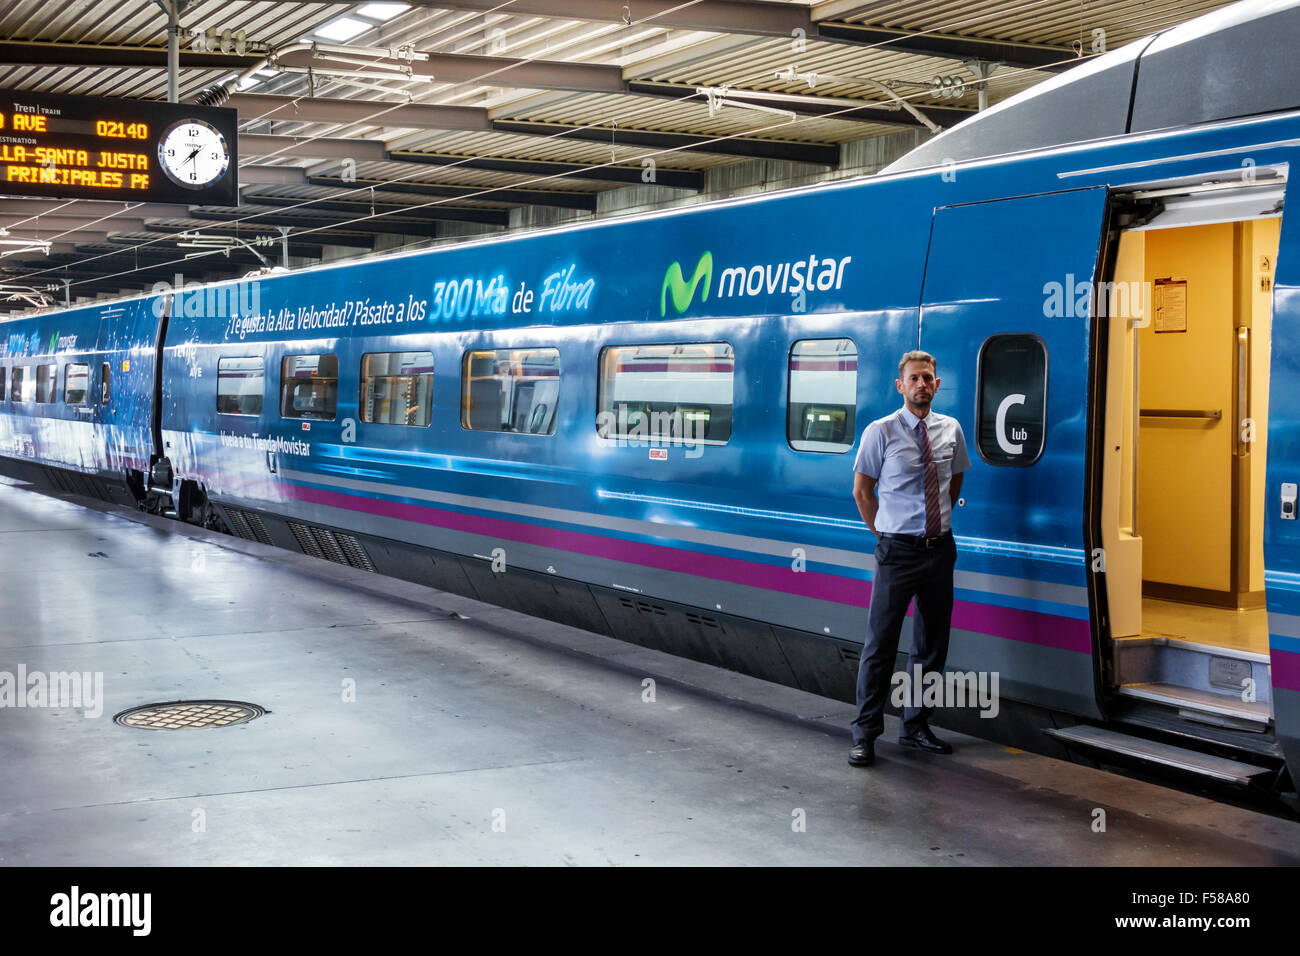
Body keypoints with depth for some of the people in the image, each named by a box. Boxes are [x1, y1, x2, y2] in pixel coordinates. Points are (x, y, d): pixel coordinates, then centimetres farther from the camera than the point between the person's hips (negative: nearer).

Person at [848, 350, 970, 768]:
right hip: (898, 549, -5)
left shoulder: (950, 431, 6)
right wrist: (884, 534, 2)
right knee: (880, 643, -3)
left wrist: (938, 523, 15)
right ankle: (865, 733, 6)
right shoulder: (881, 432, -6)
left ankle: (916, 726, 26)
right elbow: (861, 490, 1)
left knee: (932, 643, 12)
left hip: (940, 548, 5)